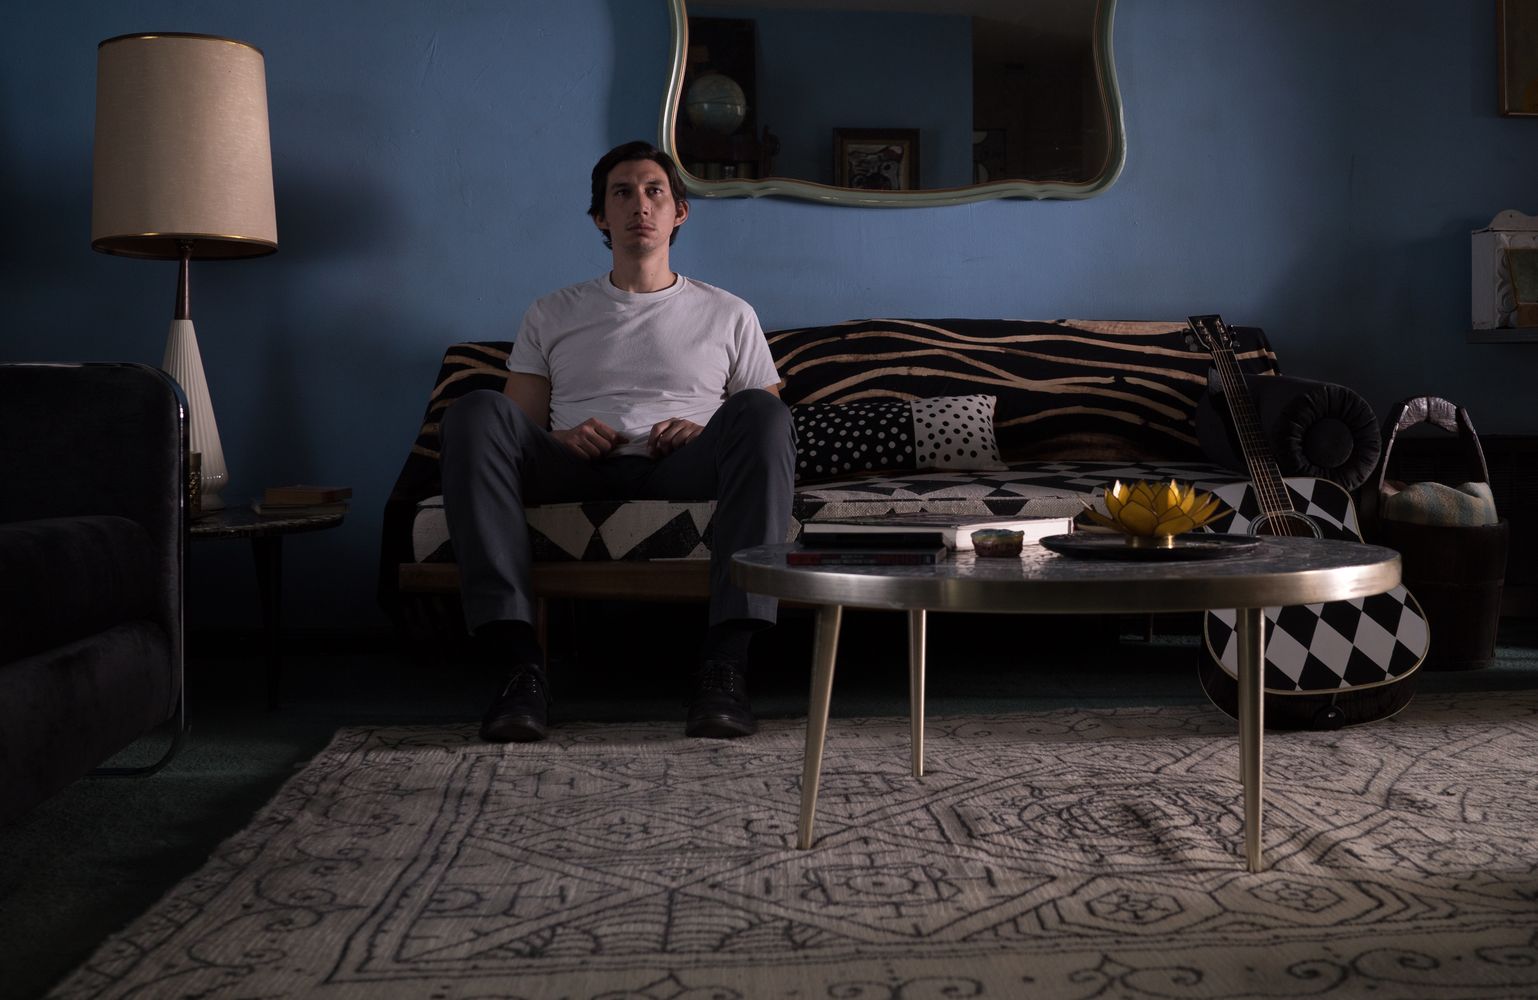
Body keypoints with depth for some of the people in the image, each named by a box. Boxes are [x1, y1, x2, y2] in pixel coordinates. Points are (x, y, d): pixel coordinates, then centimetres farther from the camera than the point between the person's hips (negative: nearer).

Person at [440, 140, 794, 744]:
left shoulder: (728, 315, 22)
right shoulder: (551, 315, 23)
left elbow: (769, 426, 15)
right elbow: (513, 433, 16)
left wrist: (706, 434, -6)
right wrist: (560, 439, -7)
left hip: (683, 470, 0)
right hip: (575, 470, 1)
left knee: (759, 412, -32)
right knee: (476, 412, -28)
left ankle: (725, 660, -36)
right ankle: (522, 661, -35)